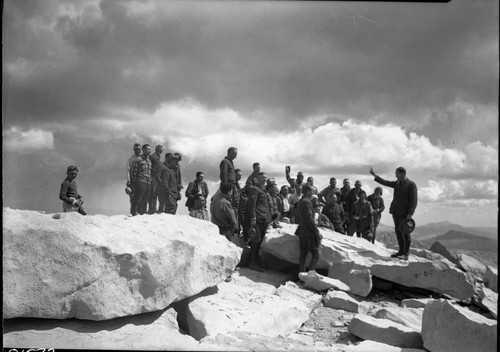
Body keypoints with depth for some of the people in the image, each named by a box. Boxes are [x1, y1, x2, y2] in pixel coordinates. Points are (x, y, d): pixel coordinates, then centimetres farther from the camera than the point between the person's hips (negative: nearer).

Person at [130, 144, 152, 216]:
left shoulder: (149, 161, 19)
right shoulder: (138, 160, -3)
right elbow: (133, 172, -4)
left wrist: (150, 181, 16)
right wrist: (133, 184, -7)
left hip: (148, 183, 7)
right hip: (140, 182, -7)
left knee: (145, 201, 8)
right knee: (137, 200, -8)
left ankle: (142, 214, 13)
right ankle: (135, 214, -7)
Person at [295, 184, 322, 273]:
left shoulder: (300, 202, 11)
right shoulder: (307, 202, -18)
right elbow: (310, 220, -21)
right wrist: (317, 232, -14)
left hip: (302, 233, 9)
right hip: (309, 233, -9)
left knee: (303, 255, 12)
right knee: (316, 255, -2)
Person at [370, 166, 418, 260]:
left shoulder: (411, 184, -8)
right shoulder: (397, 183, 14)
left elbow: (414, 200, -11)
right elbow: (385, 183, 13)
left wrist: (410, 214, -17)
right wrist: (375, 175, 4)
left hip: (404, 213, -7)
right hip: (396, 212, 7)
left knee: (405, 233, -3)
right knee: (398, 232, 11)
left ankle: (406, 254, 2)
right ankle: (401, 252, 20)